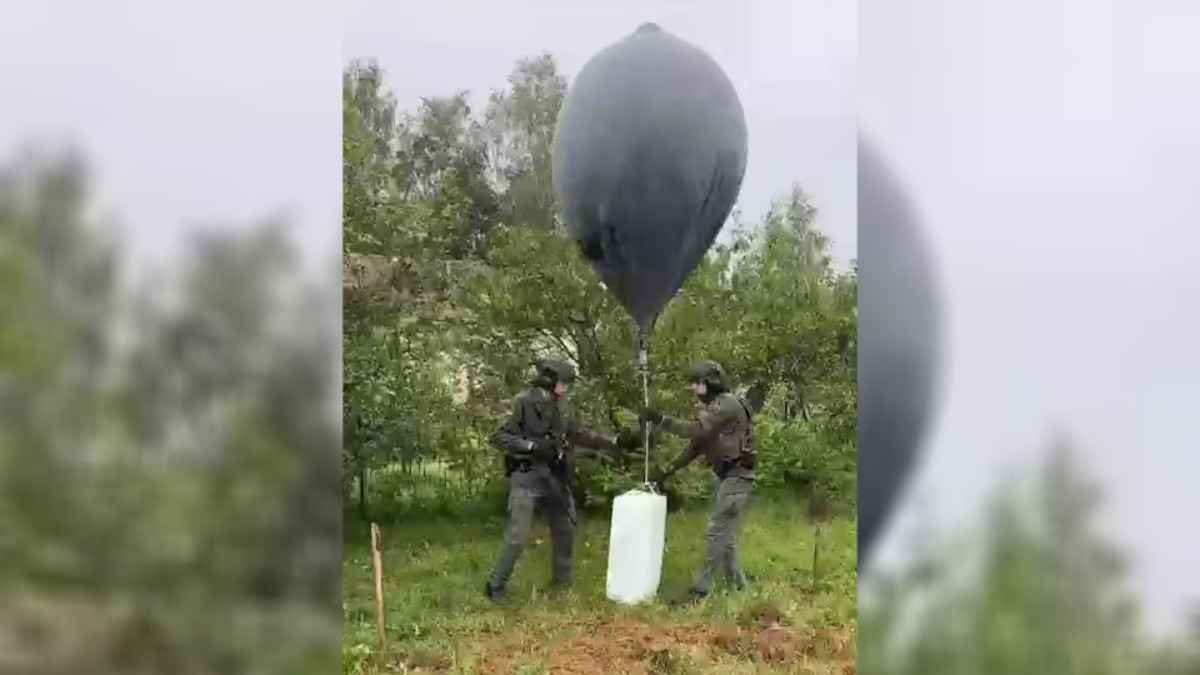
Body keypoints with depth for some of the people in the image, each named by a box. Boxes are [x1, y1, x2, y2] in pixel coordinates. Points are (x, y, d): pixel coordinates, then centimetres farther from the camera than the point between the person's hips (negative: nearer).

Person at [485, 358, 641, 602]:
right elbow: (498, 438, -15)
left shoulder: (561, 407, 5)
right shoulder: (525, 403, -14)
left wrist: (614, 442, 11)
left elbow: (580, 434, 16)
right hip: (527, 478, -7)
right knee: (518, 537, -12)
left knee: (565, 530, 15)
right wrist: (532, 446, -25)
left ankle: (562, 580, 33)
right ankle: (495, 586, 4)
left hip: (554, 478, 7)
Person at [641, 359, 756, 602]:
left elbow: (696, 430, -29)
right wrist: (668, 470, 10)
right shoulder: (712, 408, 16)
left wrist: (660, 419, -32)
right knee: (724, 533, 14)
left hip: (737, 478, -10)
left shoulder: (728, 404, -16)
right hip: (726, 477, 10)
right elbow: (695, 446, 17)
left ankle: (701, 589, -5)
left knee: (718, 532, -9)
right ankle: (738, 585, 23)